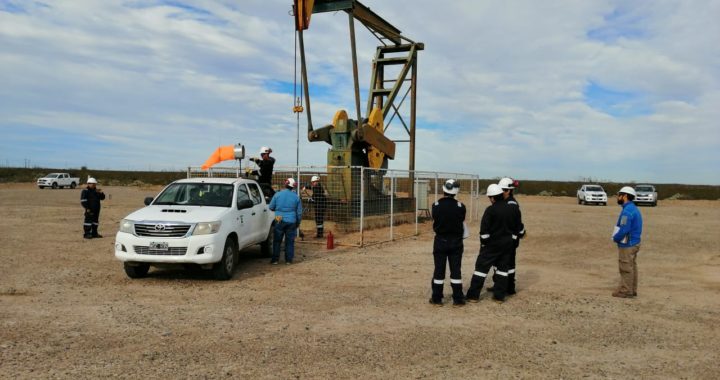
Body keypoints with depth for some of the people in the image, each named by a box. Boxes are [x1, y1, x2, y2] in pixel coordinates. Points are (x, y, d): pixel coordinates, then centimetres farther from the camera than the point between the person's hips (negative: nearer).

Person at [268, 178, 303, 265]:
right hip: (291, 222, 1)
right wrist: (298, 223, 19)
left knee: (277, 241, 8)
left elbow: (271, 207, 5)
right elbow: (299, 212, 7)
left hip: (279, 221, -1)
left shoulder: (278, 194, -2)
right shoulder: (296, 197, 2)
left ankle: (275, 259, 10)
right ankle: (289, 260, 8)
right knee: (290, 241, 7)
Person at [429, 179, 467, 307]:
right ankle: (458, 299, 10)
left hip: (440, 241, 0)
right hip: (456, 241, 0)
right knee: (456, 270, 6)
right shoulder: (460, 206, -9)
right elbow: (462, 222, 0)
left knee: (439, 270, 7)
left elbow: (434, 219, 2)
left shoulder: (436, 205, -9)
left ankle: (437, 298, 12)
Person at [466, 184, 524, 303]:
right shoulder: (512, 209, 2)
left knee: (482, 267, 1)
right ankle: (500, 295, 15)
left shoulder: (490, 210, -16)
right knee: (503, 268, 14)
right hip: (507, 244, 5)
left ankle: (473, 295, 1)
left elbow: (484, 230, -17)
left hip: (492, 244, -5)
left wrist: (483, 242, -3)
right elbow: (518, 228, 10)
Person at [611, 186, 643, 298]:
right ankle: (632, 290, 23)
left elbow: (624, 230, -27)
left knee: (626, 268, -2)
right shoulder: (634, 208, 11)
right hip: (634, 243, 10)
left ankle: (625, 291, 5)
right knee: (632, 267, 15)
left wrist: (615, 238, -10)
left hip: (627, 244, -10)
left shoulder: (627, 210, -21)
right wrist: (617, 236, 7)